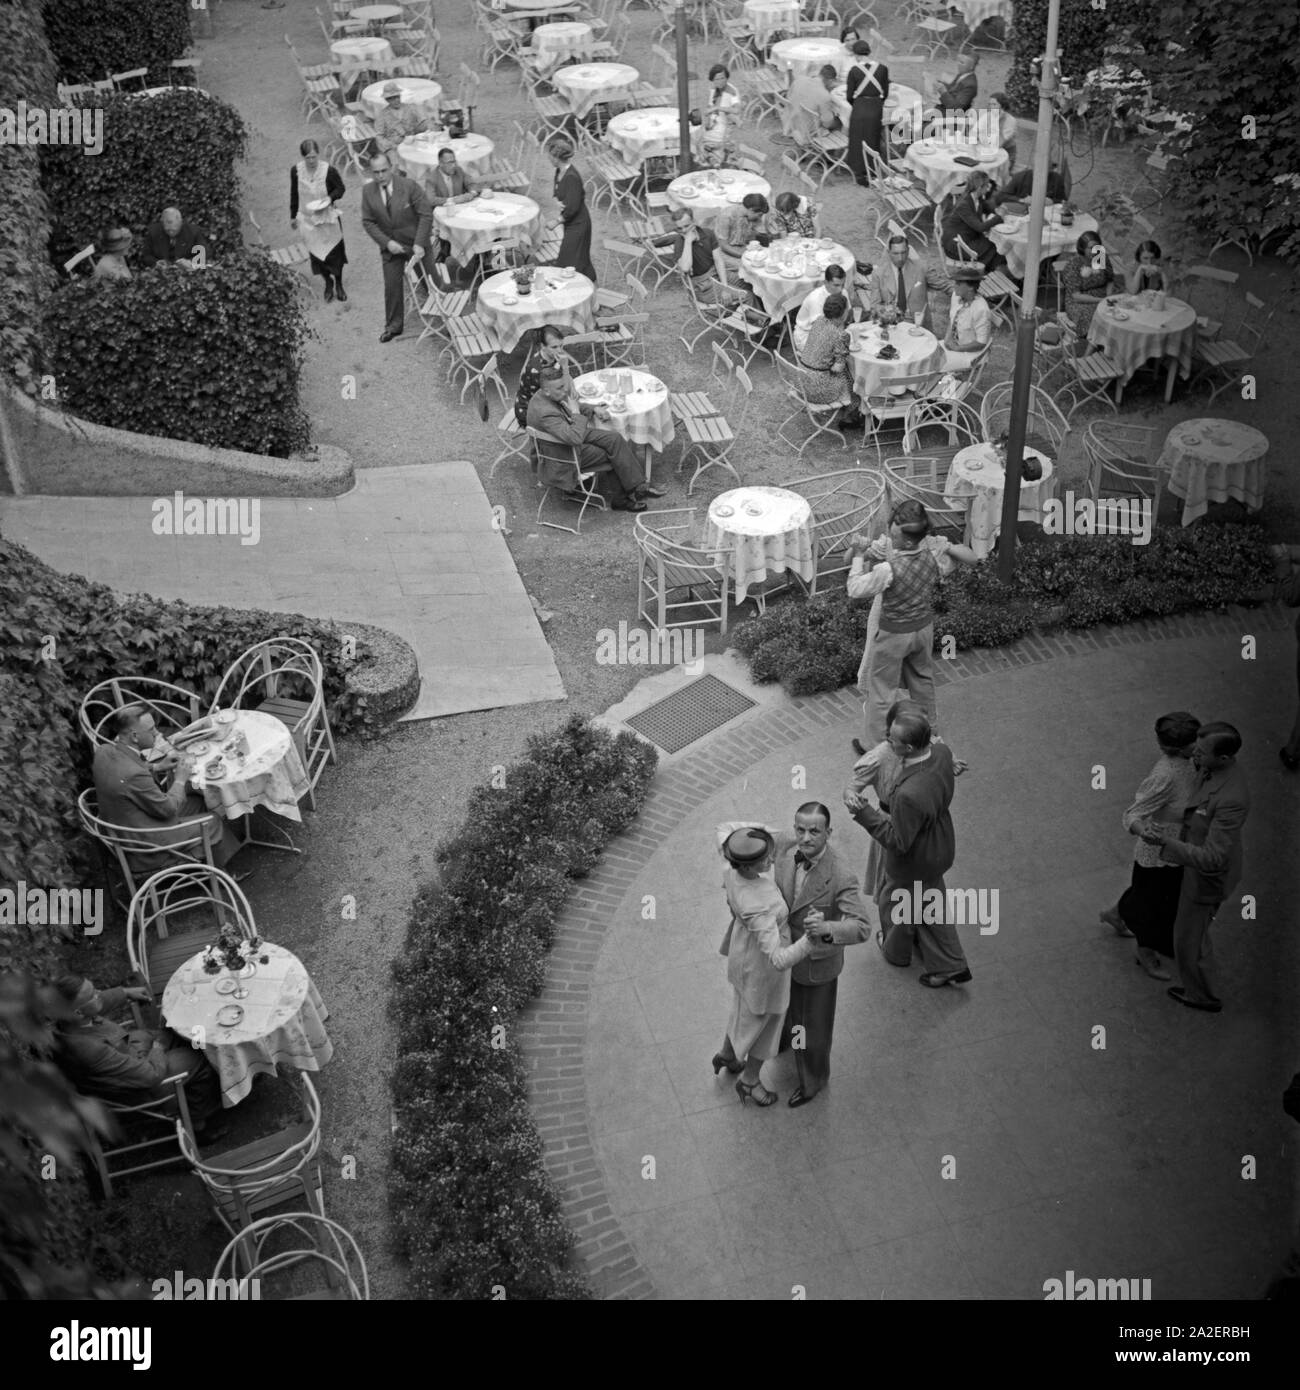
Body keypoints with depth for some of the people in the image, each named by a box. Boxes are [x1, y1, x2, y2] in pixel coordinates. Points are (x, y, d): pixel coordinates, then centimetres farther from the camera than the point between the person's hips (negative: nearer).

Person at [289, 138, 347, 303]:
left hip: (328, 217, -1)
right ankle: (328, 283, 30)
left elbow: (341, 189, -3)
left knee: (335, 251, 12)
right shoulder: (296, 171, -12)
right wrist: (293, 216, 11)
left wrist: (331, 197, -24)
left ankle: (339, 283, 34)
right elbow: (294, 194, 3)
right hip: (308, 219, 1)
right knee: (316, 253, 6)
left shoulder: (329, 170, -19)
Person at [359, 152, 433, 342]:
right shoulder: (368, 191, -8)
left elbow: (426, 215, -15)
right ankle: (393, 326, 18)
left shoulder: (409, 186, -18)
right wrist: (386, 242, -15)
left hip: (416, 244, -2)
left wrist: (419, 244, -20)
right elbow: (368, 222, -2)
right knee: (392, 286, 4)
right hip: (390, 246, 2)